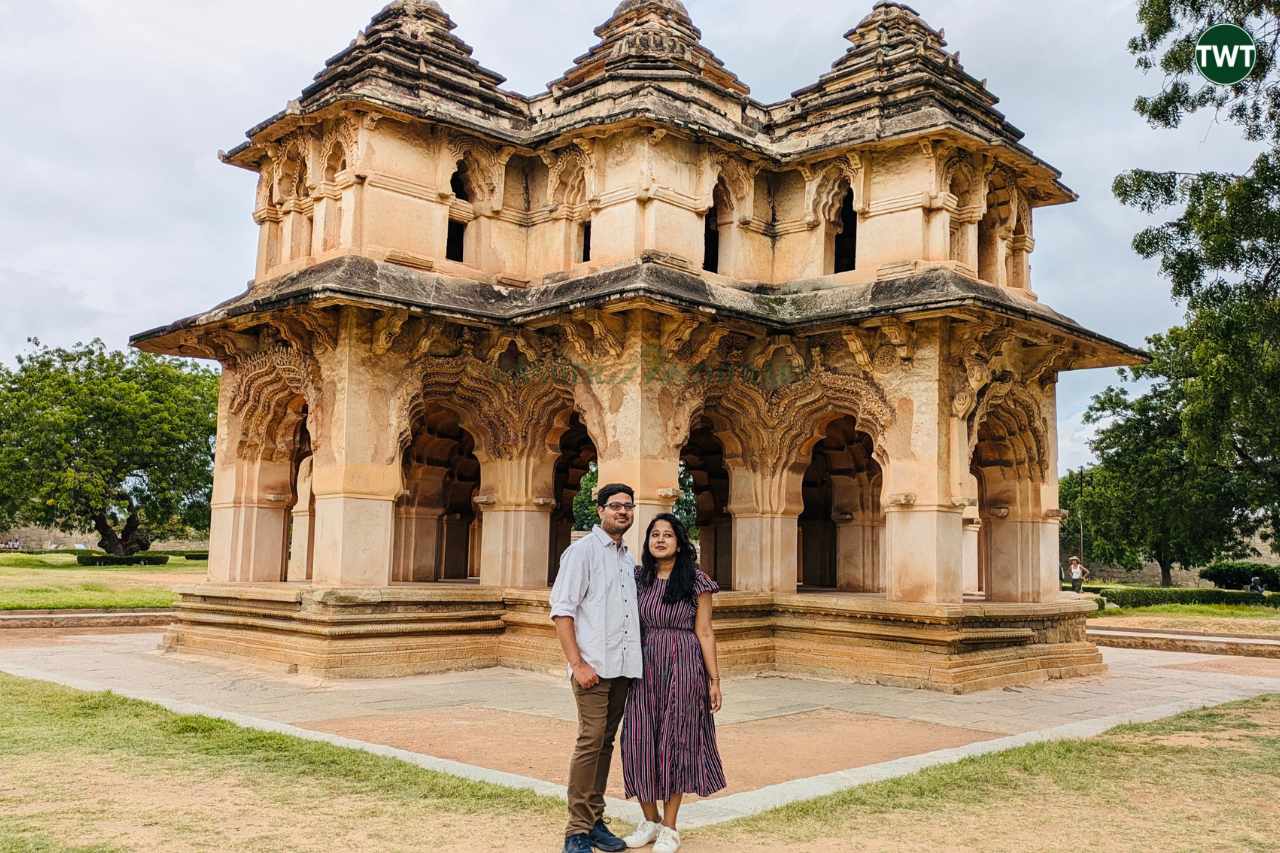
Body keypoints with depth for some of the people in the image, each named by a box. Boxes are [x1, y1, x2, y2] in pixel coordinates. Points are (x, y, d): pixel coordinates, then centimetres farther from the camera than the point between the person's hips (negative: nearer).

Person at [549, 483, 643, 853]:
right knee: (590, 742, -9)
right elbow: (561, 611, -9)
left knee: (605, 743, 10)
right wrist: (577, 664, -15)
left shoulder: (629, 559, 17)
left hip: (624, 668, 7)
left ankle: (595, 823, 18)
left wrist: (635, 660, 11)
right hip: (593, 666, -6)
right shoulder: (582, 550, -4)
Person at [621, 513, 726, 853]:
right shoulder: (638, 578, 7)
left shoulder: (696, 581, -3)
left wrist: (714, 679, -4)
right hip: (644, 668, 3)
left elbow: (704, 633, -2)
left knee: (674, 742, 3)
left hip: (682, 668, -3)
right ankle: (649, 821, 20)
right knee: (640, 742, 2)